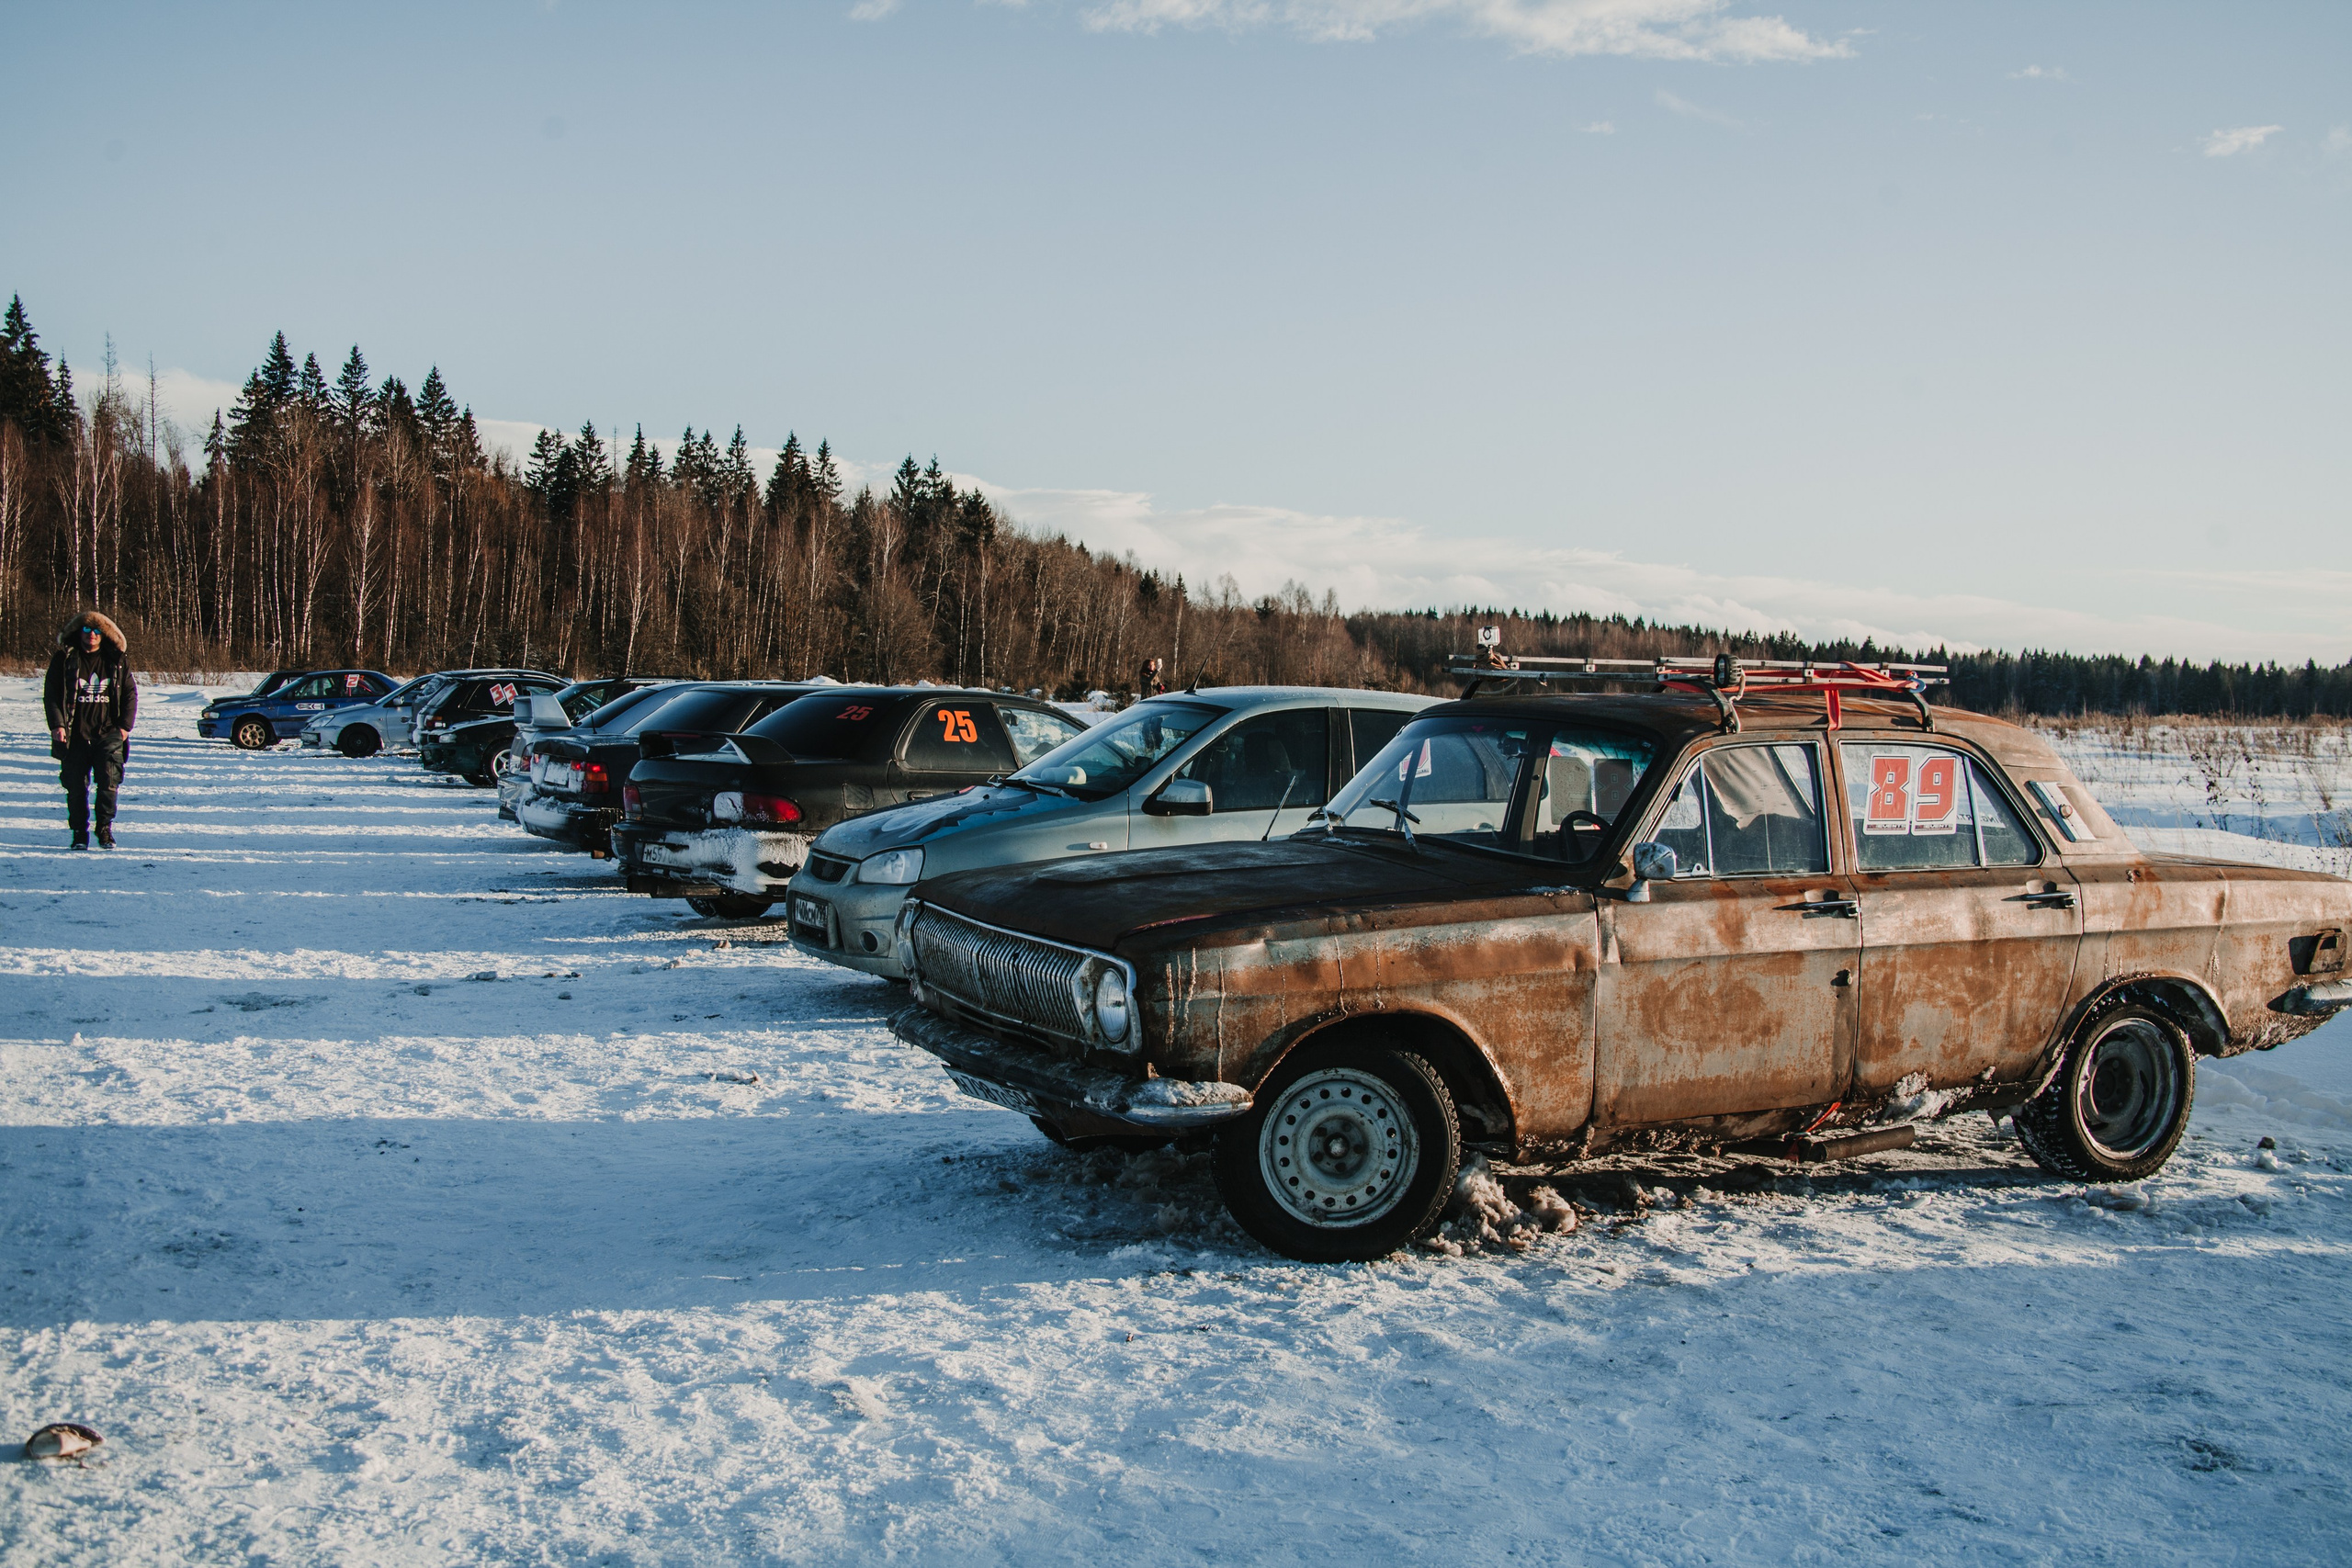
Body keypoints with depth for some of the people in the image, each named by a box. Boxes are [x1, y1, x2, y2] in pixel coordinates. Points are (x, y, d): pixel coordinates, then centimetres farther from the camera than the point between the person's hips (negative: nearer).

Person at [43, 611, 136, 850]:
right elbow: (51, 694, 5)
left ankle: (105, 827, 2)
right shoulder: (64, 659, 5)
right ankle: (79, 832, 14)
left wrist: (125, 725, 2)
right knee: (76, 786, 3)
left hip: (108, 734, 0)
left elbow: (130, 694, 11)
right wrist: (57, 725, -6)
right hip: (75, 735, 0)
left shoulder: (118, 661, 8)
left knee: (109, 781, -11)